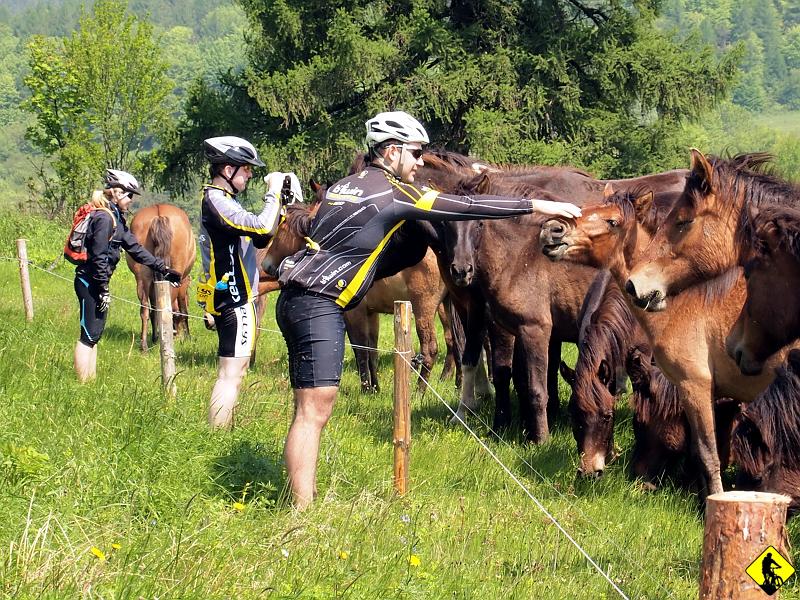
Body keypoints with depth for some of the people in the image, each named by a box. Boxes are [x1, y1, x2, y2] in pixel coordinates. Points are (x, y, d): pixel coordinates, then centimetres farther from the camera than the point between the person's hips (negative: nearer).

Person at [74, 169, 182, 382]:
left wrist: (163, 269, 11)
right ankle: (83, 385, -3)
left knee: (95, 334, 14)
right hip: (90, 282, -10)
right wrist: (104, 290, -19)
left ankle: (91, 380, 20)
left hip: (97, 283, 10)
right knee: (89, 335, -6)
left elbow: (135, 248, 15)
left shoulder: (117, 218, 13)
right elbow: (99, 257, -21)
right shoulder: (104, 218, -18)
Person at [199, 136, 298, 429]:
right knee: (231, 375, -10)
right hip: (236, 299, -11)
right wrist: (273, 191, -17)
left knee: (231, 373, 16)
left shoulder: (221, 199, 17)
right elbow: (263, 228, -30)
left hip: (232, 298, 11)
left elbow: (260, 239, 16)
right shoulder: (216, 201, -17)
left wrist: (280, 204, 6)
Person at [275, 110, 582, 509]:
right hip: (320, 307, -9)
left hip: (299, 299, 9)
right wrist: (536, 206, -2)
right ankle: (304, 513, -13)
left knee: (310, 410, 11)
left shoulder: (346, 186, 18)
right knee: (314, 412, -11)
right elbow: (467, 207, -6)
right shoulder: (392, 192, -7)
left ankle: (305, 500, 15)